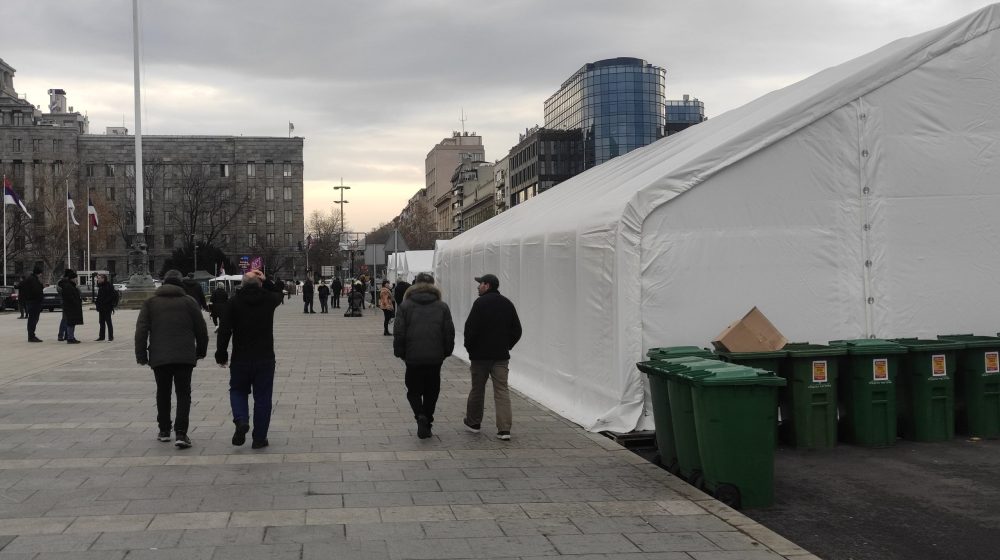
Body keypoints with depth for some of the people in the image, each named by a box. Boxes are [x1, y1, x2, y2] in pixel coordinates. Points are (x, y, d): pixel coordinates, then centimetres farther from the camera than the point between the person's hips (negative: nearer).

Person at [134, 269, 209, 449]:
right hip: (185, 357, -1)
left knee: (163, 393, 17)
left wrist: (141, 355, 6)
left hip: (159, 358, 1)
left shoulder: (150, 303, 6)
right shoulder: (189, 302, 4)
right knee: (183, 394, 2)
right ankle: (180, 433, -11)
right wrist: (201, 351, 19)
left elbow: (141, 331, 1)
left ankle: (164, 431, 24)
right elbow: (201, 329, 6)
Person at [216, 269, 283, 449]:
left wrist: (221, 354, 1)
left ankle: (241, 420, -9)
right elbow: (279, 294, 26)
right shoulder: (269, 299, -1)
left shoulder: (234, 302, -5)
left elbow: (225, 330, -7)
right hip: (265, 358, 1)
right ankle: (259, 438, 10)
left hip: (240, 359, 0)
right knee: (262, 397, 8)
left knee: (238, 391, 18)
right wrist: (265, 281, 21)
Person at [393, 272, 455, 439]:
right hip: (435, 357, 1)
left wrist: (400, 353, 6)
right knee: (431, 391, 13)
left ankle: (420, 415, -14)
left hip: (413, 357, -1)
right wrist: (446, 352, 13)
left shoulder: (405, 306, -2)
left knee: (413, 391, 11)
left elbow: (398, 333, -4)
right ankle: (427, 425, 14)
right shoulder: (442, 307, 3)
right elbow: (449, 333, 2)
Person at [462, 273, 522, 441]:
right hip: (501, 356, 4)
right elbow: (517, 330, 11)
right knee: (502, 391, 1)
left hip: (480, 354, -4)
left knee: (477, 389, 12)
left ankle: (473, 422, 26)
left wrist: (469, 347, -1)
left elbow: (471, 327, -15)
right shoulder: (507, 304, 8)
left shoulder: (481, 303, -10)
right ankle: (504, 429, -7)